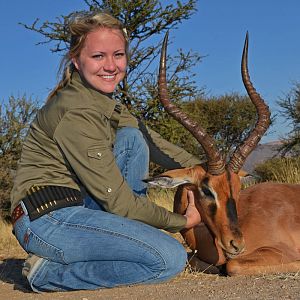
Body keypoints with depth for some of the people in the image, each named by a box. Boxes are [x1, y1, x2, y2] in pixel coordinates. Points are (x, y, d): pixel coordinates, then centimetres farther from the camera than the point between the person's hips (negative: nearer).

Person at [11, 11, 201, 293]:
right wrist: (181, 221, -7)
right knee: (170, 258, -18)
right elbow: (116, 200, -19)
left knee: (132, 137, 3)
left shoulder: (104, 102, 10)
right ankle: (50, 272, -5)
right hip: (46, 219, -10)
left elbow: (152, 142, 14)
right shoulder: (76, 112, -20)